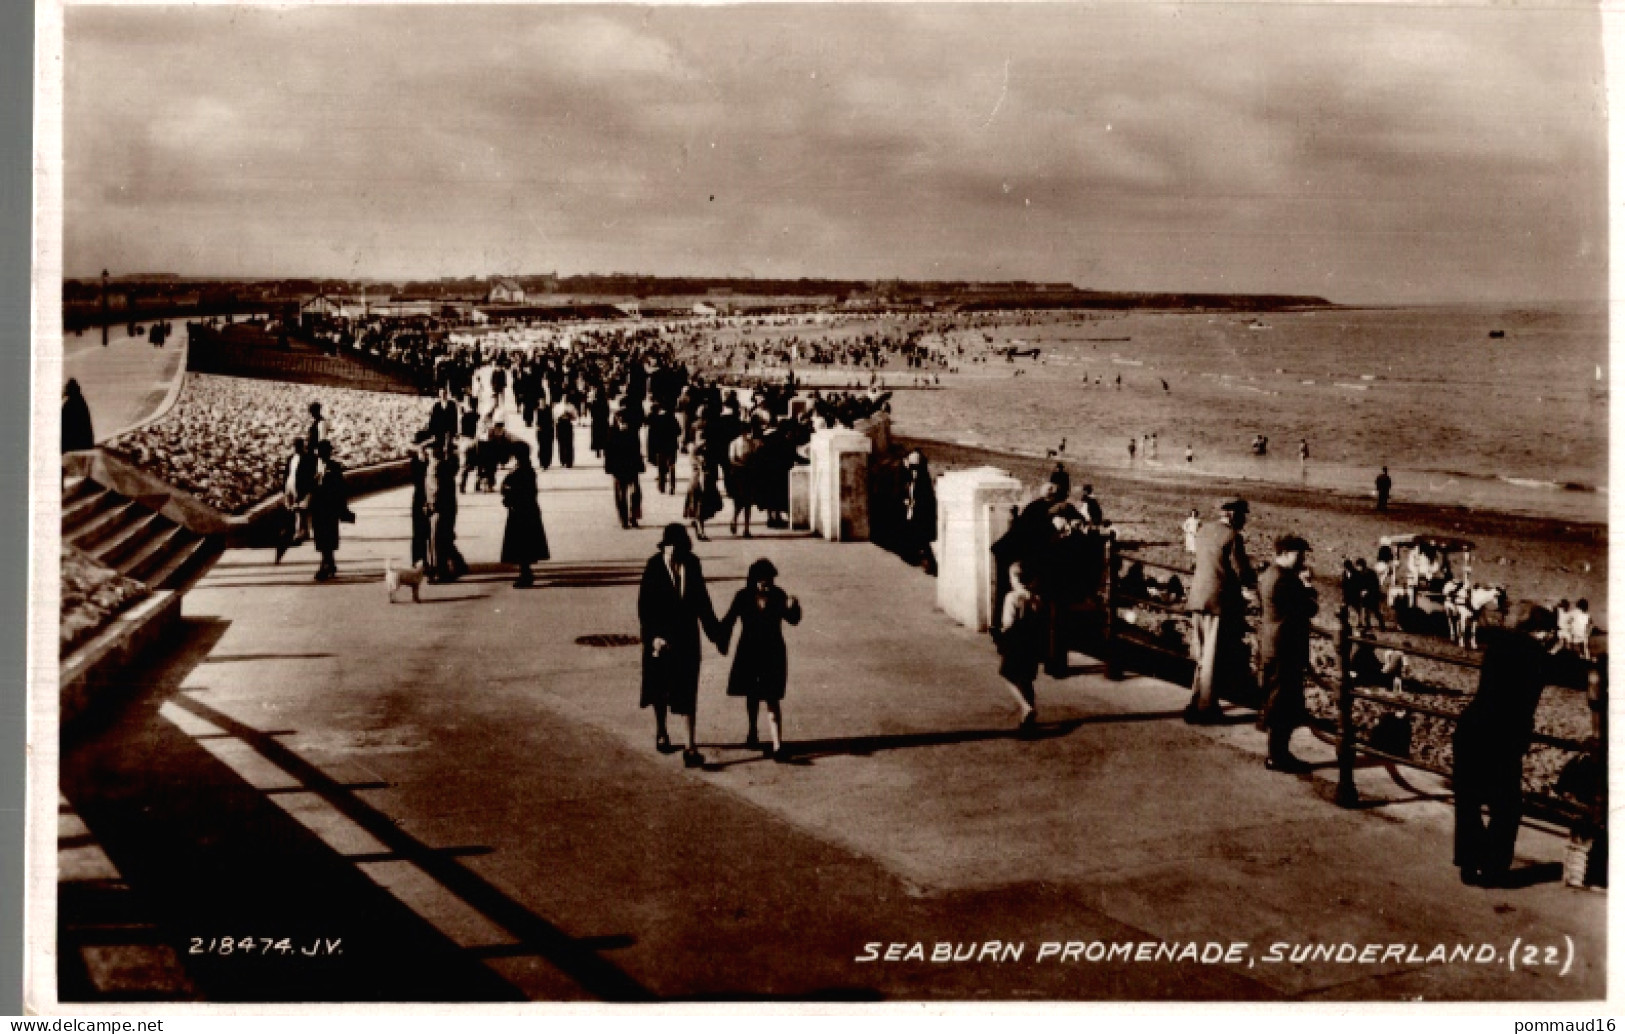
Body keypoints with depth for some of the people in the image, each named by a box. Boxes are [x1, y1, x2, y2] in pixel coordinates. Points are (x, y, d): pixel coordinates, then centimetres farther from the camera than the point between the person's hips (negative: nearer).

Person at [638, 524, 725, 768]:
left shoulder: (692, 564, -2)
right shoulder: (654, 566, -12)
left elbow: (702, 601, 8)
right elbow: (644, 606, -11)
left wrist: (716, 635, 12)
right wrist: (654, 636, -20)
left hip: (687, 638, 2)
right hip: (661, 638, -2)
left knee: (687, 692, -1)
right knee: (661, 689, 16)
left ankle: (690, 747, -2)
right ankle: (661, 733, 39)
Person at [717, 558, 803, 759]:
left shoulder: (777, 596, -8)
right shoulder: (743, 597, -8)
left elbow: (793, 620, -5)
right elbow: (729, 620, 1)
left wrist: (792, 607, -24)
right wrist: (723, 642, -1)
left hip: (773, 655, -1)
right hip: (749, 654, 1)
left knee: (772, 700, -6)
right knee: (752, 695, 19)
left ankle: (777, 746, -12)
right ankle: (752, 732, 43)